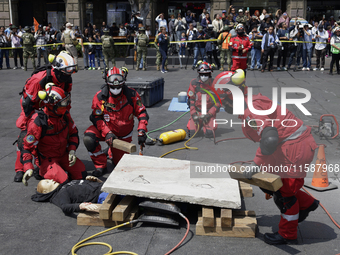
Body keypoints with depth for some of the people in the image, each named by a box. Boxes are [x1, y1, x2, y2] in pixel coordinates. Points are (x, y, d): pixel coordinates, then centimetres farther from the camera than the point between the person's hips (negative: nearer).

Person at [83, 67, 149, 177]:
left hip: (123, 135, 1)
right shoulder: (100, 96, -19)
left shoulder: (131, 95, -16)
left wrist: (141, 131, -25)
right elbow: (96, 118, -16)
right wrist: (107, 133, -29)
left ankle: (113, 151, 43)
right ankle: (101, 166, -11)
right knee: (89, 138, -32)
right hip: (105, 129, -1)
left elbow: (142, 113, -10)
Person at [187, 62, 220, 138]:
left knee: (209, 134, -21)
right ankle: (199, 124, 16)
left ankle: (207, 124, 14)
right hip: (197, 112, 1)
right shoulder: (194, 83, -4)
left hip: (210, 112, -1)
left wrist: (209, 115, -15)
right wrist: (194, 115, -11)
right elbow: (191, 100, 0)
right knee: (192, 132, -18)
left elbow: (218, 102, -5)